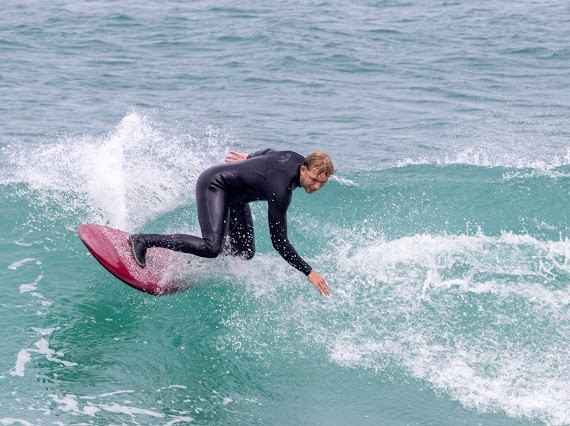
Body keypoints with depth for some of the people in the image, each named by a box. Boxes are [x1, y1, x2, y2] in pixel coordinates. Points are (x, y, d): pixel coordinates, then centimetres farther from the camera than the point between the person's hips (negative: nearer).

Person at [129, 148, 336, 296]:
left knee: (245, 253, 0)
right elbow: (279, 242, -30)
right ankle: (144, 241, -17)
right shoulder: (280, 191, -35)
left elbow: (269, 152, 13)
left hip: (235, 196, 10)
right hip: (214, 184, -10)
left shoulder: (297, 159, -10)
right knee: (212, 247, -28)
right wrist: (309, 272, -28)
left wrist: (249, 158, 32)